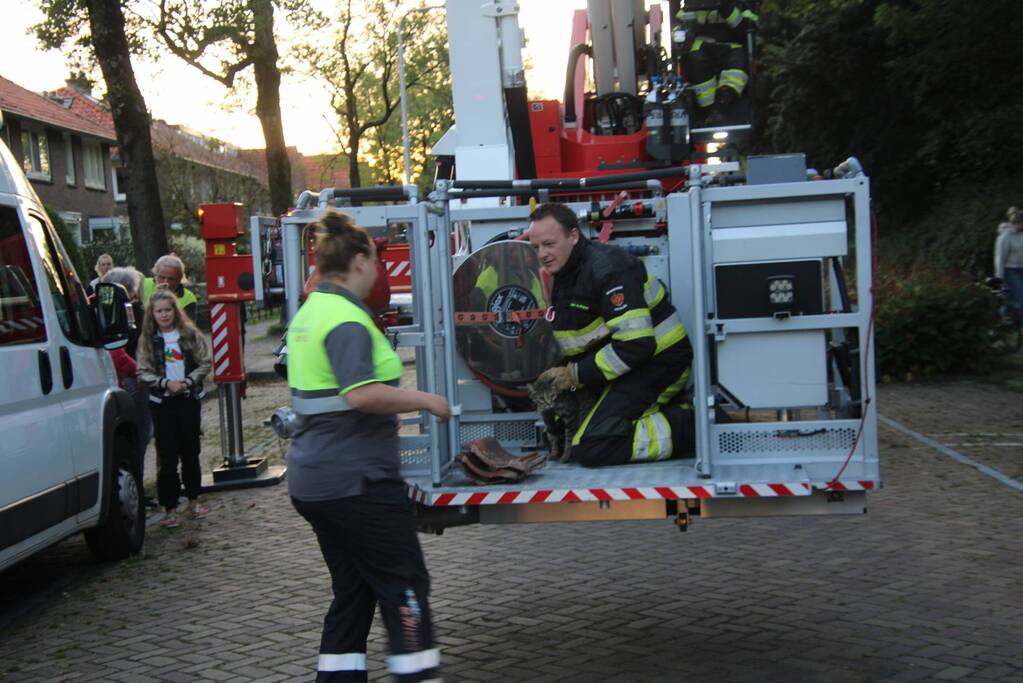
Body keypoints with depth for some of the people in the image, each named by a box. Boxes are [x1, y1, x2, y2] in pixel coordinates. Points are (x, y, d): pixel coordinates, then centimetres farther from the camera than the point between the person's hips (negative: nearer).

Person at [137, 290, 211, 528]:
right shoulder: (147, 340, 0)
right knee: (167, 456, -1)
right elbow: (143, 372, -2)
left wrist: (187, 381, -13)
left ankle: (193, 499, 25)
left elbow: (205, 363, 1)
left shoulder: (190, 334, 1)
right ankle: (170, 507, 5)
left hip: (189, 399, 1)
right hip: (161, 403, -1)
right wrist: (166, 383, -15)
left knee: (190, 451, 11)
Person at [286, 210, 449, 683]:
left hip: (314, 480, 9)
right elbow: (362, 393, -29)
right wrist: (427, 400, -18)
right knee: (405, 588, 0)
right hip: (355, 480, -9)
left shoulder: (309, 312, 13)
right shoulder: (346, 318, -17)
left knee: (353, 591, 15)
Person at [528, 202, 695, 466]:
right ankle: (677, 414, 10)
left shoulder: (606, 268, -20)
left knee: (591, 447, -19)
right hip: (634, 365, 10)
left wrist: (578, 374, -19)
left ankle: (690, 428, -12)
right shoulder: (566, 275, 11)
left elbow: (637, 343, -27)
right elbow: (575, 344, 18)